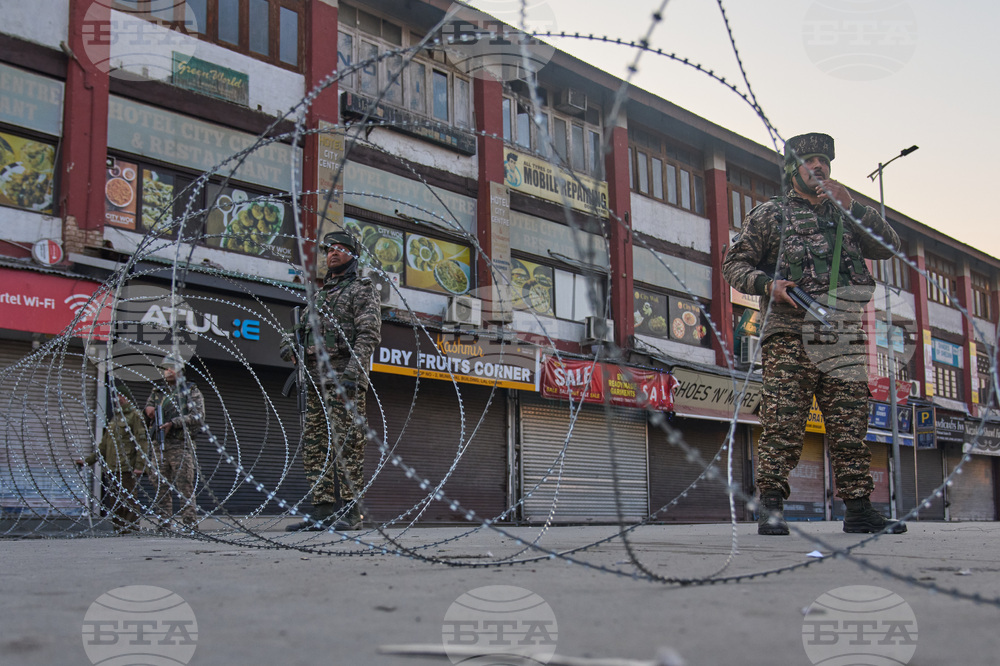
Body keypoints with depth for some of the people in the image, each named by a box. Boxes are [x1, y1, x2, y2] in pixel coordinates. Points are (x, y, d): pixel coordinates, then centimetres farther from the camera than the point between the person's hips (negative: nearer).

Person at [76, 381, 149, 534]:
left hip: (126, 469, -8)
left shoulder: (134, 415, -2)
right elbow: (104, 445, 26)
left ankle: (130, 526, -6)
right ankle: (118, 528, 11)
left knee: (127, 500, -9)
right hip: (111, 468, 8)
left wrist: (140, 465, -20)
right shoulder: (115, 418, 23)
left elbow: (142, 442, -11)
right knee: (115, 502, 7)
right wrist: (88, 460, 20)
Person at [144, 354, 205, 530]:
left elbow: (198, 416, -7)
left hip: (181, 445, -5)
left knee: (184, 487, -10)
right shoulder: (157, 391, 20)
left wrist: (173, 423, -16)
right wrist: (149, 410, 2)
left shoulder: (191, 391, 6)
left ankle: (190, 524, -10)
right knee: (161, 487, 4)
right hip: (160, 446, 5)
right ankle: (164, 524, 8)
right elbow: (147, 413, 27)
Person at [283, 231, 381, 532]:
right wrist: (289, 343, 3)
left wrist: (351, 373, -20)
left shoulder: (362, 289, 3)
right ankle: (323, 510, 6)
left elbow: (369, 334, -8)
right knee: (315, 444, 4)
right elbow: (302, 326, 28)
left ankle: (350, 511, -10)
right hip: (316, 377, 8)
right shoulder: (320, 294, 26)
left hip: (345, 374, -8)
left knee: (346, 443, -11)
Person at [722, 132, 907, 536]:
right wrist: (766, 283, -11)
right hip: (790, 339, -4)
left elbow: (888, 246, 11)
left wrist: (851, 207, 1)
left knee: (850, 429, 2)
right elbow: (734, 264, 9)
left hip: (844, 340, 4)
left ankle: (859, 510, 7)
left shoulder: (845, 216, 24)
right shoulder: (770, 214, 12)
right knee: (783, 426, -10)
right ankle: (771, 508, -7)